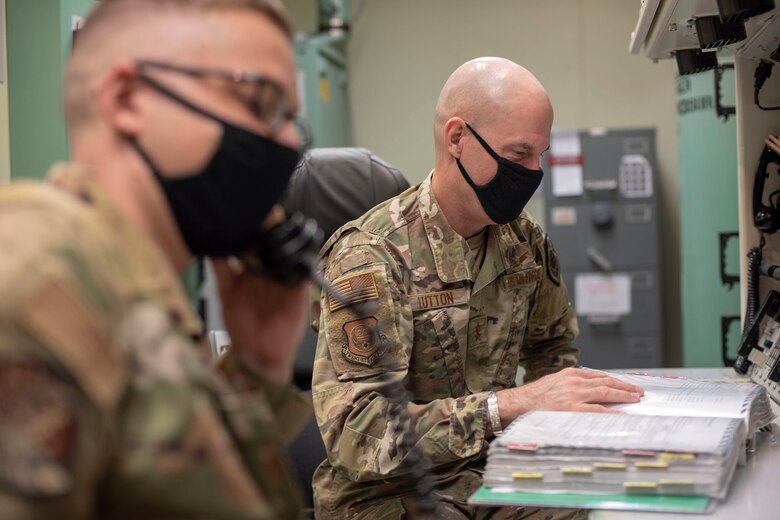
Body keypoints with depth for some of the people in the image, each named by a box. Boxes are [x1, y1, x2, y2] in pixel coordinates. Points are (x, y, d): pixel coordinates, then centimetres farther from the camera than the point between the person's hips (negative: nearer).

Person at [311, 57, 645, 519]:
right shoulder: (370, 256, -18)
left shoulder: (525, 240, 3)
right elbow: (357, 434, -26)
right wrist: (511, 403, -35)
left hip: (495, 474, 7)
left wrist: (586, 396, -3)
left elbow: (551, 348, 20)